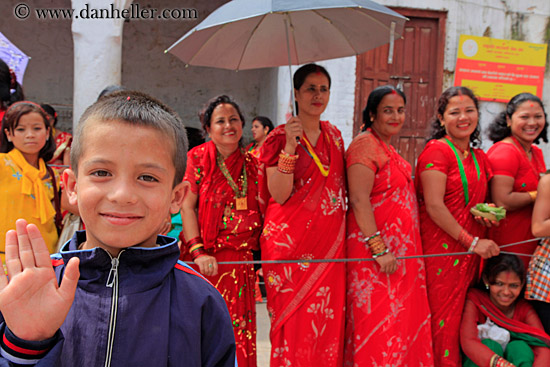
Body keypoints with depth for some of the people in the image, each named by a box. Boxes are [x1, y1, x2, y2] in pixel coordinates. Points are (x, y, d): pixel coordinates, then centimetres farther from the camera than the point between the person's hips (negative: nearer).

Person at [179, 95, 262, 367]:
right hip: (206, 259, -3)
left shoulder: (251, 164, 11)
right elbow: (186, 207, -6)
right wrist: (199, 252, -14)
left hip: (241, 260, 3)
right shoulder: (197, 158, 0)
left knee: (239, 332, 5)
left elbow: (259, 210, 13)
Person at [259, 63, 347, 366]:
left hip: (329, 243, 5)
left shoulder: (334, 136, 14)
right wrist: (290, 146, -21)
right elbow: (279, 194, -13)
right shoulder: (280, 137, -3)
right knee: (295, 323, -3)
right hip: (292, 241, -5)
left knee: (328, 323, 5)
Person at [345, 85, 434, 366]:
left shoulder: (387, 148, 18)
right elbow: (359, 201, -20)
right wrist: (380, 250, -24)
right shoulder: (365, 144, -12)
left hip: (400, 250, 10)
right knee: (379, 325, -5)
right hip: (375, 250, -9)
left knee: (401, 325, 12)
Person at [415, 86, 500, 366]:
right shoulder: (436, 150, -8)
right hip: (442, 247, -7)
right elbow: (434, 206, -16)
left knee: (463, 318, 11)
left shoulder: (480, 158, 15)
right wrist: (472, 242, -16)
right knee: (443, 321, -2)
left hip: (471, 251, 7)